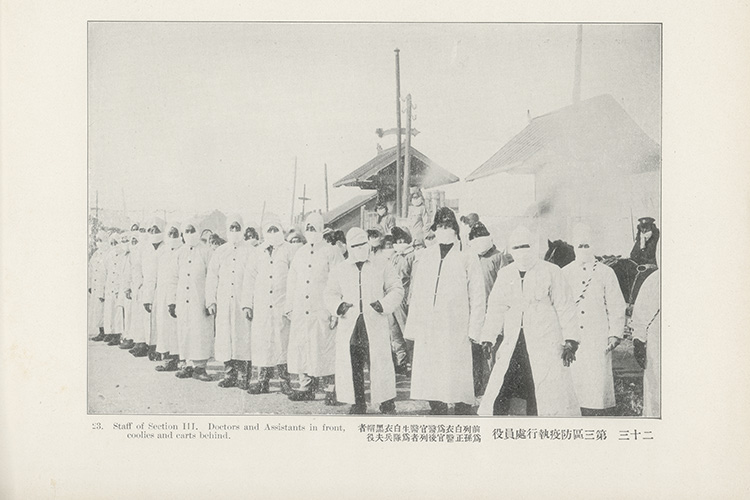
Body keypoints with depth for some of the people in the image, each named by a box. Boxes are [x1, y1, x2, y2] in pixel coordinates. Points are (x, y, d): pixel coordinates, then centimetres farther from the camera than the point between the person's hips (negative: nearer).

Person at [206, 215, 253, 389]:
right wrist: (211, 300, 6)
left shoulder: (249, 252, 4)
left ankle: (243, 376, 0)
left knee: (244, 338, -5)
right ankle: (229, 374, 10)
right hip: (224, 303, 3)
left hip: (243, 301, -3)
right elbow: (212, 278, 13)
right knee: (225, 338, 2)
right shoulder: (219, 252, 12)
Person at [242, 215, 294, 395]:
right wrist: (247, 304, 10)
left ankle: (285, 381, 7)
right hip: (261, 307, 3)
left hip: (282, 306, -3)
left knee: (283, 343, -4)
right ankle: (263, 381, 10)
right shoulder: (258, 253, 12)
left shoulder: (289, 251, 3)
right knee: (261, 343, 2)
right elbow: (249, 278, 15)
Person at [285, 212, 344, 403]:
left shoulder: (331, 253, 0)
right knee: (300, 349, 5)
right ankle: (306, 387, 15)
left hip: (322, 313, -5)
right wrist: (289, 306, 14)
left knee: (325, 350, -4)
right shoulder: (299, 254, 16)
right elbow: (292, 281, 21)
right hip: (301, 312, 5)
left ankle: (330, 389, 4)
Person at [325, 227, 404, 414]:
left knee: (380, 365, -4)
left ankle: (387, 404, 6)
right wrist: (339, 306, -8)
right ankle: (358, 404, 14)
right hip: (349, 327, 2)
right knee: (352, 368, 2)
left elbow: (397, 290, 7)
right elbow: (330, 294, 13)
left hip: (376, 327, -2)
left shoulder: (383, 267, 10)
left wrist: (383, 305, -9)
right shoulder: (339, 270, 15)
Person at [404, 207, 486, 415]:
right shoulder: (426, 257, 14)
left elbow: (477, 299, 2)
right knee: (430, 382, 5)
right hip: (427, 333, 4)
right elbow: (416, 295, 15)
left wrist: (473, 331, -5)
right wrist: (412, 328, 9)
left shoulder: (467, 259, 3)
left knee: (459, 382, -5)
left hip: (456, 333, -4)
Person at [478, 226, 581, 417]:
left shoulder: (551, 272, 2)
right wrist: (488, 337, 0)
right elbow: (496, 308, 12)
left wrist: (570, 341, -4)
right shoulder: (505, 274, 12)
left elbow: (565, 307, 3)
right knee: (498, 396, -2)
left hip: (545, 343, -3)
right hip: (512, 344, 3)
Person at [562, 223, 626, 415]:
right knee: (573, 383, -1)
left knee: (599, 383, -6)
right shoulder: (564, 274, 11)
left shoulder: (605, 273, 6)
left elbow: (616, 306, 5)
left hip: (598, 341, -2)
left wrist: (615, 334, -3)